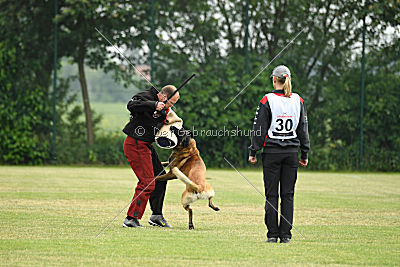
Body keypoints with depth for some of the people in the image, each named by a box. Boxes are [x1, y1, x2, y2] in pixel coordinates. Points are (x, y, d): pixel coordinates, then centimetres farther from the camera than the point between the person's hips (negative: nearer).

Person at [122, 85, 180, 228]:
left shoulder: (163, 110, 14)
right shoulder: (145, 97, -14)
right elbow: (131, 105, -33)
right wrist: (154, 105, -36)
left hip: (146, 146, 10)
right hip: (135, 145, -10)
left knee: (160, 177, 15)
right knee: (147, 183, -12)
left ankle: (156, 215, 24)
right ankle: (131, 219, -7)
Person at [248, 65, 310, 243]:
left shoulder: (267, 100, -7)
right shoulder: (298, 101, 4)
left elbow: (260, 129, -6)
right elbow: (303, 129, 9)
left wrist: (253, 152, 1)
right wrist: (304, 154, 15)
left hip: (272, 152, -3)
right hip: (291, 152, 3)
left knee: (271, 194, 2)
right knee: (288, 195, 5)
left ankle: (272, 234, 0)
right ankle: (285, 235, 3)